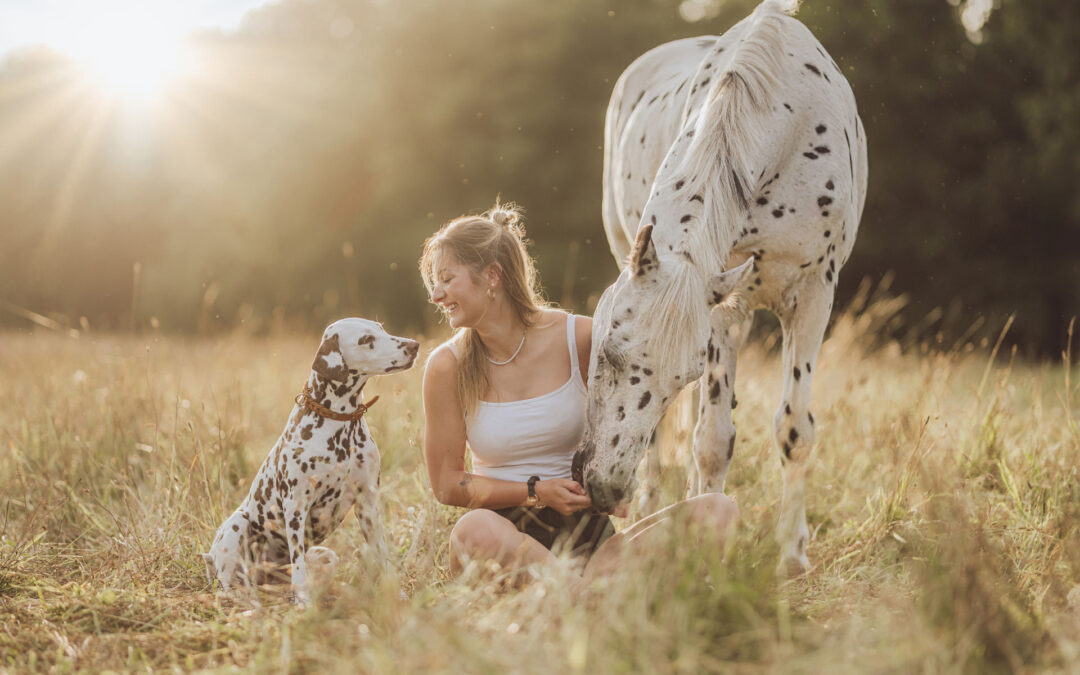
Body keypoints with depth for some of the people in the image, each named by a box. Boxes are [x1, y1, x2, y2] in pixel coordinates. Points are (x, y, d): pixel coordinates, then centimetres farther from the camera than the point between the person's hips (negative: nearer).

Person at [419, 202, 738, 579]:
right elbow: (446, 484, 1)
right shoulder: (447, 367, -4)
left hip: (586, 531, 2)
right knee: (474, 531, -40)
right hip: (508, 528, -2)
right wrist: (536, 492, -11)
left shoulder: (580, 339, -4)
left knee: (718, 511, -20)